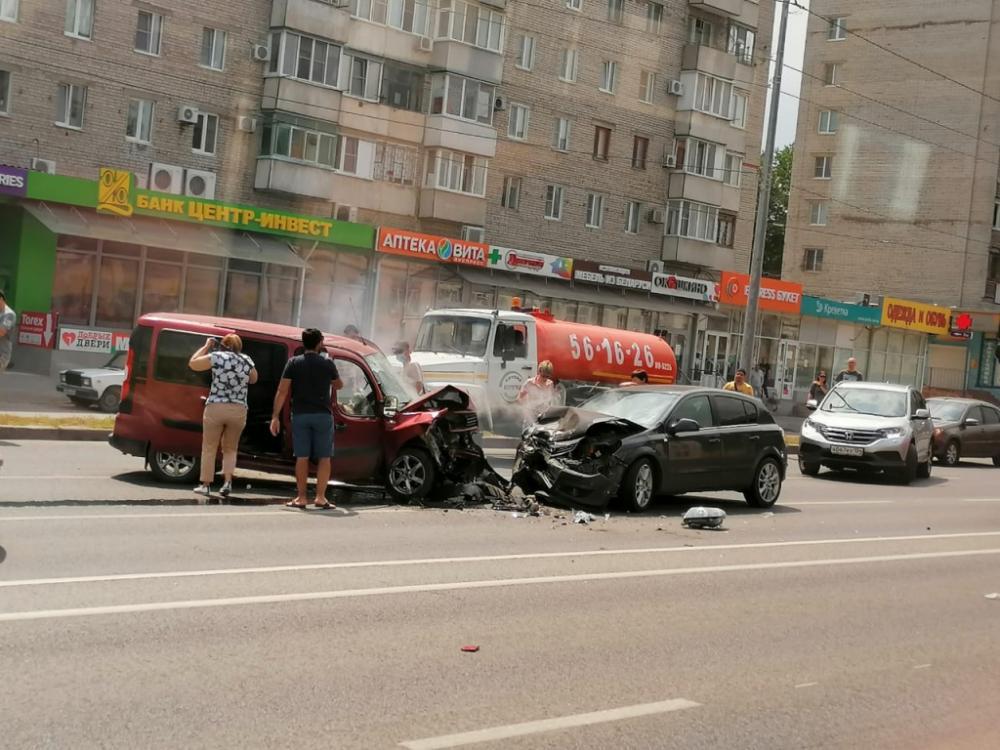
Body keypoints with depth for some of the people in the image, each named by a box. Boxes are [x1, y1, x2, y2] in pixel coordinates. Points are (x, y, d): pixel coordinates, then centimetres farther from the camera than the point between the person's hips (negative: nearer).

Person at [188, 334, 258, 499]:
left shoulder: (217, 357, -3)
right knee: (230, 449, 15)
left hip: (215, 408, -2)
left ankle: (206, 484, 9)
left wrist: (206, 347, 14)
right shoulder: (247, 360, 7)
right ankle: (227, 481, -1)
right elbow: (253, 379, 24)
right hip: (238, 410, 3)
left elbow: (192, 364, 6)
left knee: (209, 448, 9)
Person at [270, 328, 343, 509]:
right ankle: (321, 497, -3)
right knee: (324, 458, 4)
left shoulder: (294, 363, 1)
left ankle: (302, 497, 6)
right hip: (323, 415, -1)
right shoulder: (327, 363, 1)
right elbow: (339, 385, 17)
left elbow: (282, 391, -5)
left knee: (302, 457, 6)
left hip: (300, 415, 1)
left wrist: (275, 416, -3)